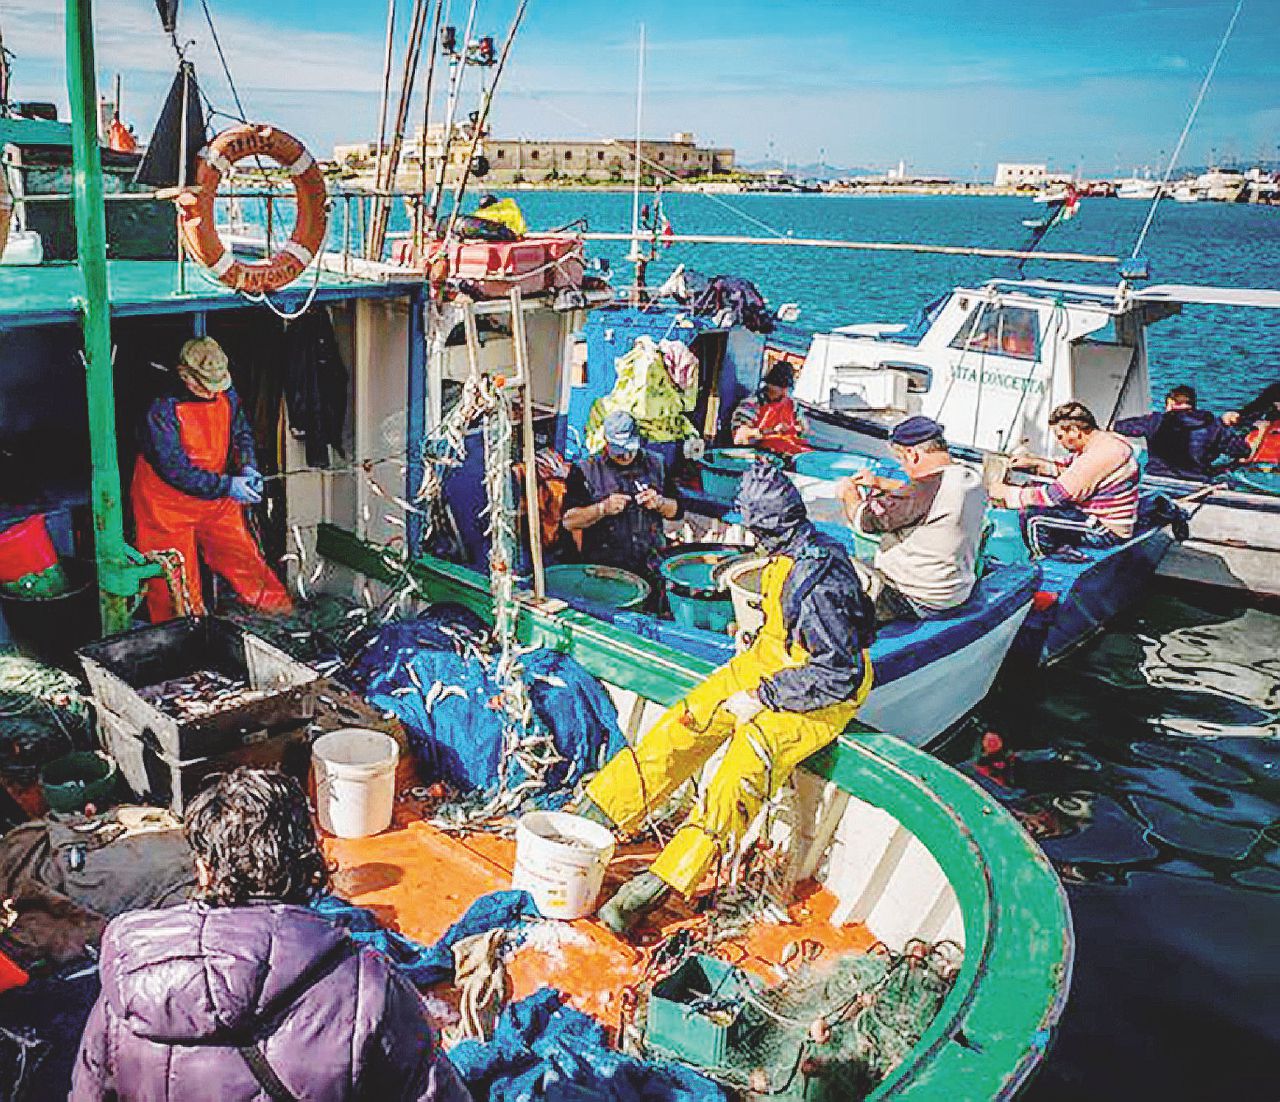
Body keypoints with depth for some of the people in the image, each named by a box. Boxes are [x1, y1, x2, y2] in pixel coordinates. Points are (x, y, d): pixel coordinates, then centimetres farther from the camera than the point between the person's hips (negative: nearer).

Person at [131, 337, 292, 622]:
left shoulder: (226, 394, -5)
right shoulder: (162, 410, -23)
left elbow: (241, 432, 11)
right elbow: (176, 470, -24)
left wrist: (248, 467, -9)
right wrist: (228, 486, -26)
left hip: (216, 501, 5)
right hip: (169, 506, -4)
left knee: (246, 559, 6)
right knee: (176, 584, 5)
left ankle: (283, 615, 20)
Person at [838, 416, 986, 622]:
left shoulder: (929, 488, -29)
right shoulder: (972, 478, -1)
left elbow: (863, 518, -19)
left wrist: (849, 492, 2)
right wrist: (880, 482, 21)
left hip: (917, 603, -9)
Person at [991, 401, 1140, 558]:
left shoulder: (1100, 455, -27)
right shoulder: (1104, 440, 5)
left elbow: (1056, 494, -25)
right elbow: (1068, 466, 24)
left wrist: (1008, 494, -17)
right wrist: (1035, 463, 15)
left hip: (1108, 532, -10)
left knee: (1032, 518, -14)